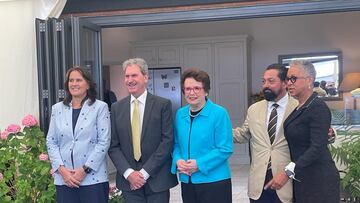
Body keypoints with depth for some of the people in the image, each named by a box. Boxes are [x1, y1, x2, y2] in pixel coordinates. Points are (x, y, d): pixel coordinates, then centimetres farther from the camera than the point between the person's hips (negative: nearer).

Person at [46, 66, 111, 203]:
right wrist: (61, 169, -5)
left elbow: (104, 142, -5)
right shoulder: (57, 109, 10)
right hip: (64, 179, 3)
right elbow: (51, 142, 8)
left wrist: (85, 169, -11)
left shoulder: (100, 107, 0)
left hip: (93, 178, -3)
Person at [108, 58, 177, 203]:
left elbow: (167, 141, -7)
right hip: (129, 180, 2)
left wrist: (145, 172, -10)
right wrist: (128, 173, -9)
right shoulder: (116, 108, 6)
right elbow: (113, 146, 4)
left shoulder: (163, 104, -3)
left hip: (157, 180, -2)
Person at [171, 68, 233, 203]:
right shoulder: (180, 114, 7)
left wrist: (199, 164, -18)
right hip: (187, 181, 5)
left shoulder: (219, 113, -10)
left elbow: (225, 149, -12)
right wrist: (178, 160, -7)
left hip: (214, 181, -5)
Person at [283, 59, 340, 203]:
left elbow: (317, 148, -22)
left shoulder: (318, 108, -15)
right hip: (301, 177, 8)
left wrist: (289, 171, -24)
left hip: (318, 179, -8)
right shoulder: (299, 108, 9)